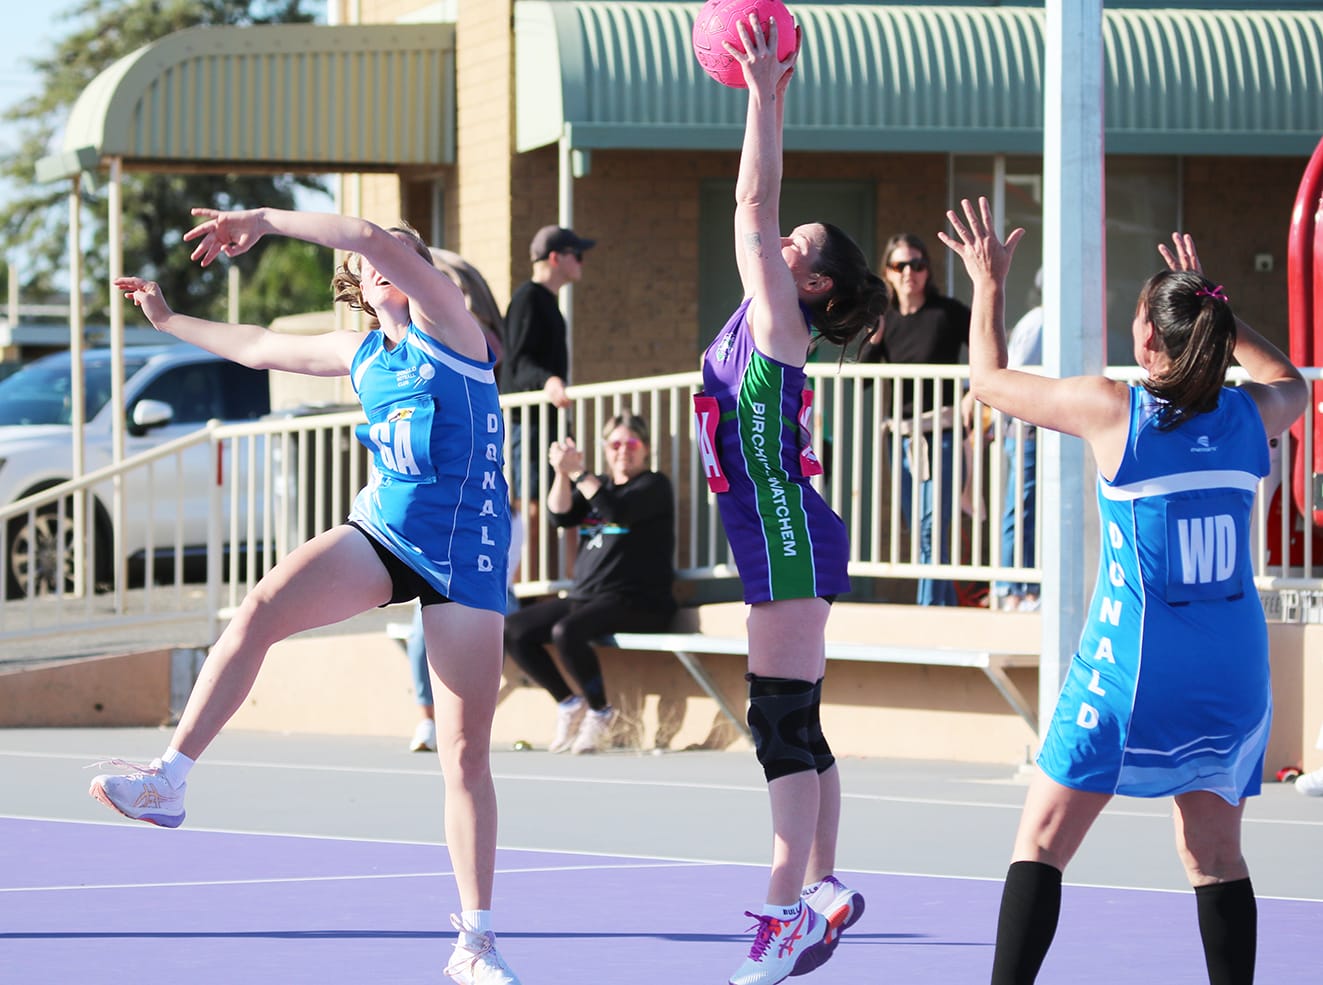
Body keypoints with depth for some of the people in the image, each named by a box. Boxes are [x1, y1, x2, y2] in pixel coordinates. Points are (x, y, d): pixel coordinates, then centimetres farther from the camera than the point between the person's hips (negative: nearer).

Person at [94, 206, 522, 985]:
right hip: (381, 535, 5)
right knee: (260, 610, -23)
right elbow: (259, 348, 30)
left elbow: (379, 240, -21)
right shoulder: (360, 354, 13)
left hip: (465, 557, -5)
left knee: (467, 752, -4)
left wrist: (266, 220, -18)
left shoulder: (446, 324, -4)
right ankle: (170, 780, -22)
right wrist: (171, 320, 38)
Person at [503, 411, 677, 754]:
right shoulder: (597, 484, 20)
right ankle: (569, 703, 5)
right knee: (512, 630, -6)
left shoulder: (655, 486, -1)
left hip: (636, 605, -8)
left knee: (566, 632, -34)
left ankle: (600, 713, -14)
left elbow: (618, 511, -20)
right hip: (583, 597, 8)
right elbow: (561, 516, 3)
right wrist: (563, 473, -11)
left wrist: (578, 473, -18)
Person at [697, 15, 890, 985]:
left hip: (790, 538, -10)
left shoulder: (781, 320, -8)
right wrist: (771, 101, 20)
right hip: (780, 544, 10)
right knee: (794, 724, 11)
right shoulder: (761, 317, 14)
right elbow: (758, 209, 21)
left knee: (782, 720, -14)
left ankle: (789, 907, -18)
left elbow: (754, 205, -13)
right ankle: (823, 891, 15)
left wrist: (763, 95, -11)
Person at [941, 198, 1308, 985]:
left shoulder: (1113, 410, -9)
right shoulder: (1252, 415, 1)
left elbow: (991, 379, 6)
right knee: (1216, 854, 13)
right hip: (1232, 666, 4)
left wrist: (990, 286, 20)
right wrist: (1215, 309, 30)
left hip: (1130, 665, -4)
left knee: (1042, 842, 2)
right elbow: (1292, 381, 28)